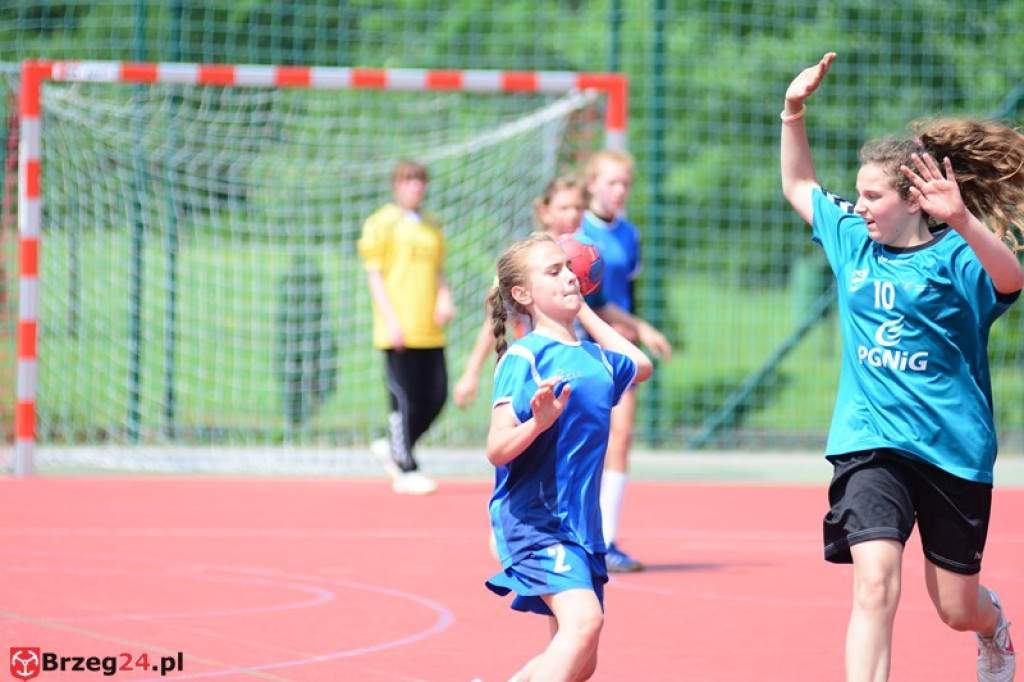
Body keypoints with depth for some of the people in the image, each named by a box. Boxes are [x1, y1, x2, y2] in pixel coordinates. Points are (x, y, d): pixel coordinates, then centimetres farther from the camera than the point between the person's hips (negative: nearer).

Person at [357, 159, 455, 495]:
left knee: (435, 397, 3)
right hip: (399, 330, -6)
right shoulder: (382, 223, 0)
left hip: (430, 329, 6)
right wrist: (391, 320, -12)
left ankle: (393, 446, 22)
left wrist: (445, 297, 2)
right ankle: (406, 471, 1)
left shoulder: (432, 226, 17)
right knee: (404, 398, -5)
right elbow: (374, 275, -4)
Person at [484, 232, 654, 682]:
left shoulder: (594, 359, 11)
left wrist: (584, 312, 30)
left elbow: (640, 365, 35)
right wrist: (538, 422, -35)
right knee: (583, 620, -29)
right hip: (534, 518, -8)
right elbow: (497, 450, -16)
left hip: (580, 522, 8)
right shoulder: (523, 358, -11)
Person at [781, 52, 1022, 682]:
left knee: (957, 610, 12)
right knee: (875, 585, -20)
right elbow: (798, 185, 23)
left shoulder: (953, 257, -11)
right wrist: (794, 112, 10)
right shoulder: (852, 241, 6)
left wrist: (962, 221, -50)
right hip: (870, 444, 3)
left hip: (954, 450, -3)